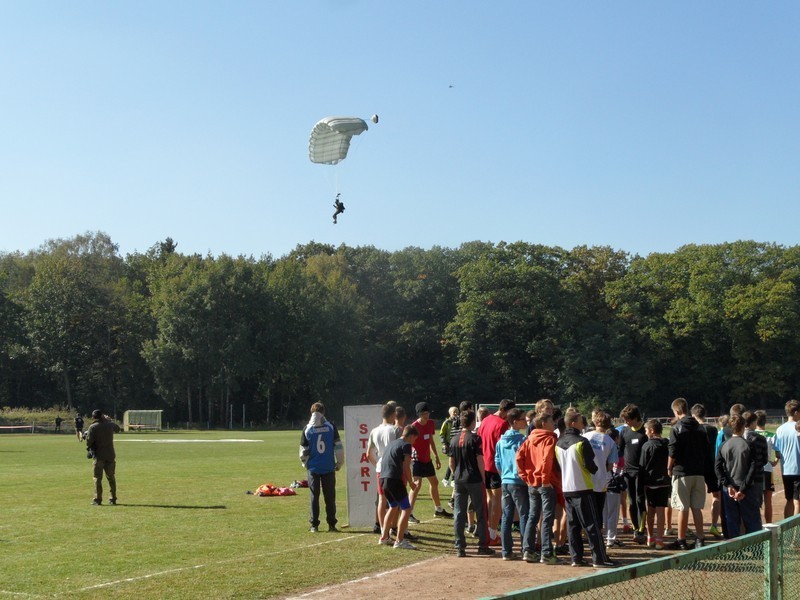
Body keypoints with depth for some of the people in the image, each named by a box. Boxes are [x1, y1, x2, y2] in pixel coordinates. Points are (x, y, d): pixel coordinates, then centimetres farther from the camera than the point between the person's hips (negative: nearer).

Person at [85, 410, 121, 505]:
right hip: (110, 455, 4)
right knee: (111, 478, 12)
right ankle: (112, 499, 14)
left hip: (98, 455, -4)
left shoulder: (92, 427, -10)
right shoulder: (110, 425, 2)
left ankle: (97, 499, -1)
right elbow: (118, 429, 24)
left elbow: (89, 442, -13)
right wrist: (109, 419, 27)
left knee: (97, 478, 2)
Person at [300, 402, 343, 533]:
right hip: (329, 467, 0)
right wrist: (339, 463, 10)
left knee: (314, 496, 7)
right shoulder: (331, 427, -3)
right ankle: (331, 524, 6)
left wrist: (305, 463, 19)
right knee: (330, 496, 6)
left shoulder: (307, 429, -3)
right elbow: (338, 447, -3)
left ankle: (314, 525, 7)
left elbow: (303, 451, 2)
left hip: (313, 468, 0)